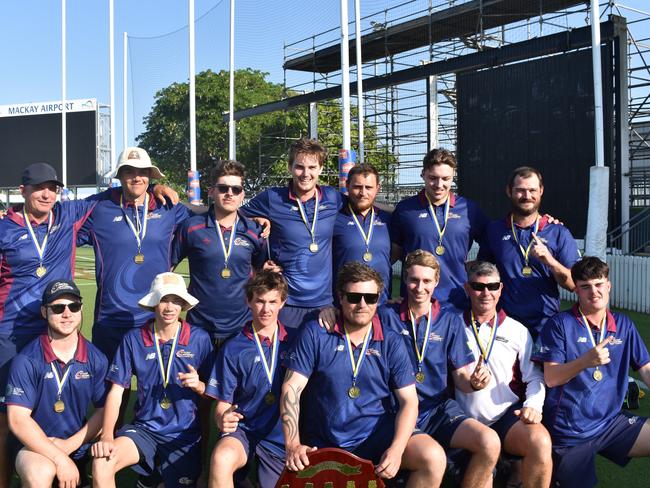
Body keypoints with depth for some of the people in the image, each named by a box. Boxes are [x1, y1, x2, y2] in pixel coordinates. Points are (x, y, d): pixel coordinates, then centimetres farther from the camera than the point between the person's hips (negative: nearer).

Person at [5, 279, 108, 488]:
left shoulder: (96, 359, -2)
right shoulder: (26, 361, -13)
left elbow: (104, 410, 1)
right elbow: (18, 420, -16)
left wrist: (70, 445, -12)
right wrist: (60, 459, -21)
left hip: (78, 445, 6)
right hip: (36, 445, -5)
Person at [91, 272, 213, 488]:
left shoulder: (199, 339, -6)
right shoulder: (134, 339, -3)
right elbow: (116, 391, -3)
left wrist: (198, 386, -20)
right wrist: (106, 436, -15)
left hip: (184, 434, 0)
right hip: (144, 428, 0)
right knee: (101, 462, -25)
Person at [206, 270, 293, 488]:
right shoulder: (233, 349, -1)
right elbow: (223, 404, 0)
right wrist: (222, 419, -21)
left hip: (284, 438, 3)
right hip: (244, 431, -2)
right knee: (222, 459, -34)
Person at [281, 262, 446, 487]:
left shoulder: (391, 343, 3)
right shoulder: (315, 334, -1)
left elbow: (408, 400, -1)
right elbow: (292, 388, -5)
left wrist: (396, 449, -17)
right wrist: (293, 445, -16)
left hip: (379, 434, 1)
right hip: (325, 443, -1)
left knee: (433, 458, -21)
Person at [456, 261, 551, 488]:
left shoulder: (517, 330, 11)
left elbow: (534, 377, 10)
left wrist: (533, 406, -6)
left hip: (509, 414, 1)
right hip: (467, 419, -1)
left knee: (541, 443, -29)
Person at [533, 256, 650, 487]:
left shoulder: (623, 325, 7)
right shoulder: (560, 324, -7)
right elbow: (550, 378, -13)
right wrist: (585, 361, -29)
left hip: (611, 422, 4)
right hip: (569, 432, -4)